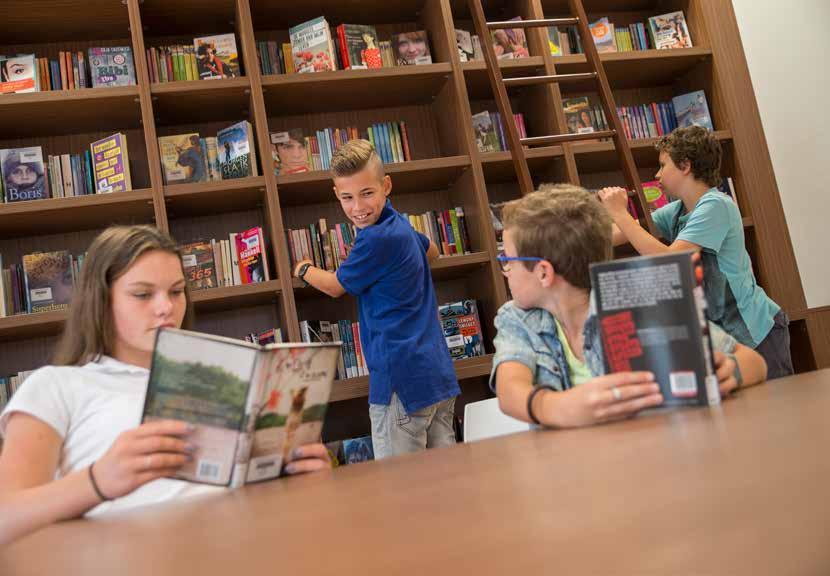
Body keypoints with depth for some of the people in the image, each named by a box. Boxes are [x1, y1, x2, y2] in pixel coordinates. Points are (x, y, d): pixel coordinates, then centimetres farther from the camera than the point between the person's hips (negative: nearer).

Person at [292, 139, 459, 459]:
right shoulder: (400, 224, 12)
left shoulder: (376, 240, -16)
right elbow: (431, 252, 37)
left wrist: (303, 269, 19)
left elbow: (335, 287, 1)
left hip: (402, 378, -10)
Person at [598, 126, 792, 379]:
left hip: (756, 331, -8)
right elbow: (616, 235, 4)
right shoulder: (677, 211, 4)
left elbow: (668, 260, -27)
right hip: (721, 331, 8)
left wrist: (620, 214, -23)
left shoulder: (715, 206, -19)